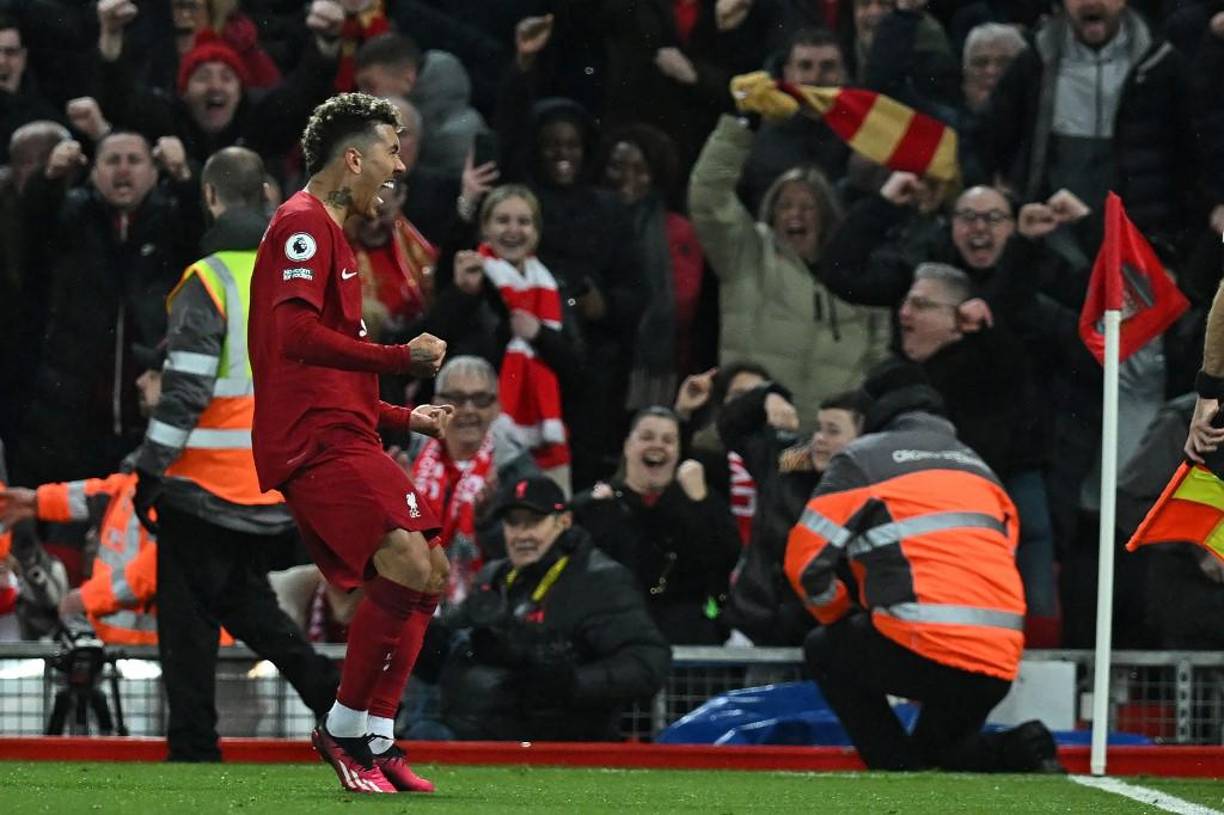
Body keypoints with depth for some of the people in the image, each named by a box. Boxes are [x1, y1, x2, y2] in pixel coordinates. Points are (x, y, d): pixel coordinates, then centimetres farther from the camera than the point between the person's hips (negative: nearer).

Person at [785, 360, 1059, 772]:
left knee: (824, 649, 20)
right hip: (1000, 665, 6)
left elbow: (806, 558, 4)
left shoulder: (862, 458, 10)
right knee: (939, 746, 29)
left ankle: (901, 769, 4)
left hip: (926, 651, -6)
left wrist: (844, 620, 23)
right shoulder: (977, 465, 27)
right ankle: (1017, 752, -1)